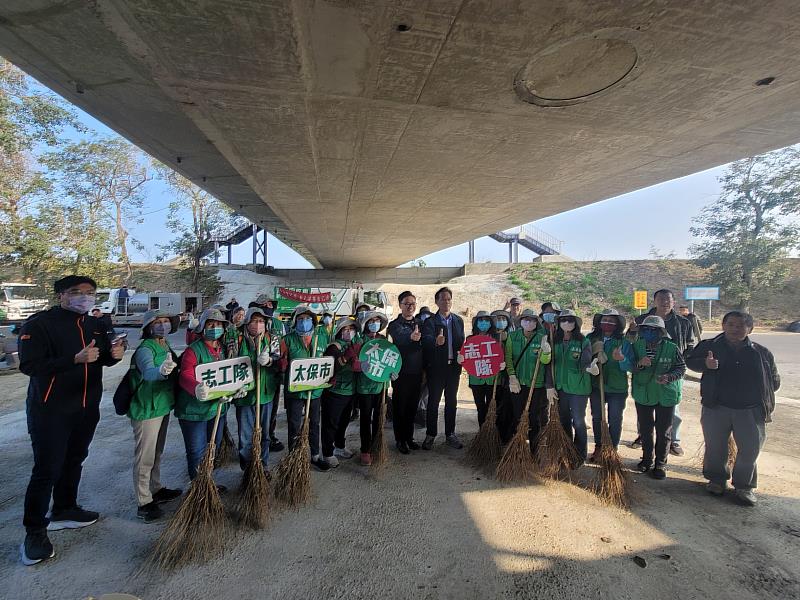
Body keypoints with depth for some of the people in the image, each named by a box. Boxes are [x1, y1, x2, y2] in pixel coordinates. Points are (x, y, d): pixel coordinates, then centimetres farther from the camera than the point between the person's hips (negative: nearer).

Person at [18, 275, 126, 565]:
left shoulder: (94, 325, 7)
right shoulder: (39, 324, -14)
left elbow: (104, 358, 14)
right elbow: (28, 365, -20)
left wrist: (115, 354, -10)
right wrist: (75, 359, -32)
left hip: (86, 408, 7)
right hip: (50, 410, -6)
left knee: (74, 461, 18)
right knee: (47, 469, 0)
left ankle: (64, 511, 36)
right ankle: (35, 532, 16)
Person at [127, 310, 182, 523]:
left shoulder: (166, 347, 6)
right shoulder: (145, 349, -19)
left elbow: (178, 366, 13)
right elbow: (147, 372, -41)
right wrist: (161, 371, -57)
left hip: (163, 407, 8)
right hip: (146, 410, -8)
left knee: (157, 453, 22)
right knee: (144, 457, 3)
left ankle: (156, 490, 37)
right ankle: (144, 503, 15)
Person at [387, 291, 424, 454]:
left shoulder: (420, 323, 9)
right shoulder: (394, 325, -7)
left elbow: (425, 346, 10)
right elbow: (398, 343, -27)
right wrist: (411, 338, -47)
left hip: (416, 372, 5)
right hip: (401, 372, -4)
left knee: (412, 406, 14)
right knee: (399, 406, 7)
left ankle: (409, 437, 29)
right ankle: (400, 439, 20)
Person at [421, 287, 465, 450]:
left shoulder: (458, 320, 9)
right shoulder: (430, 322, -7)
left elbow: (461, 342, 12)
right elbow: (426, 340, -25)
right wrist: (436, 341, -45)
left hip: (453, 367, 4)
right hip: (436, 367, -4)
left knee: (452, 402, 12)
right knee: (433, 401, 4)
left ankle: (450, 435, 24)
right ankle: (430, 435, 17)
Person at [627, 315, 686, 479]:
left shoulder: (671, 348, -13)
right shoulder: (637, 346, -6)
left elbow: (681, 368, -5)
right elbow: (629, 367, -4)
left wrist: (669, 377, -23)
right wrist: (639, 364, -25)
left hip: (666, 395, -2)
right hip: (643, 394, 2)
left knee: (663, 431, 9)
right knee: (645, 429, 15)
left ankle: (660, 463, 25)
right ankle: (647, 459, 34)